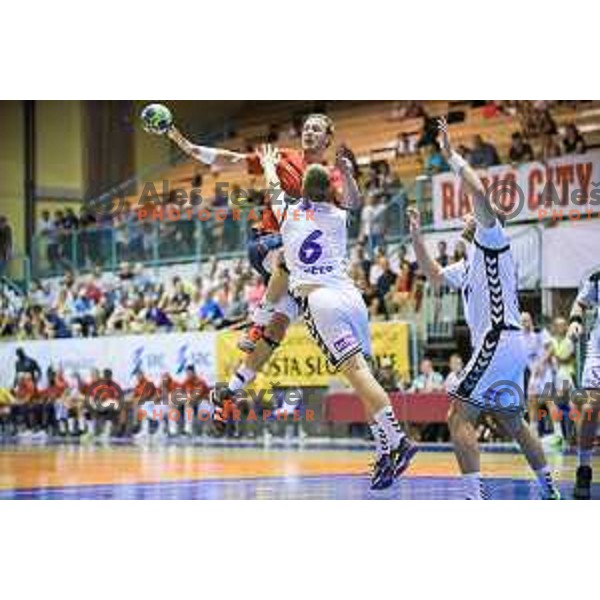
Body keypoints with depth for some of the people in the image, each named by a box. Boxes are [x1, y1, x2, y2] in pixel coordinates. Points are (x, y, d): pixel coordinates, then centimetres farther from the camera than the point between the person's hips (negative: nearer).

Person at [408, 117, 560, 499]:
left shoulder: (493, 239, -2)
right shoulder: (470, 264, 24)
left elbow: (479, 192, -19)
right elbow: (434, 275, 36)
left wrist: (452, 156, -11)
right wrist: (417, 235, 27)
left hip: (498, 339, -11)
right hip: (507, 344, 11)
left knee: (459, 417, -14)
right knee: (511, 421, 19)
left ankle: (476, 497, -22)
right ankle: (550, 492, 26)